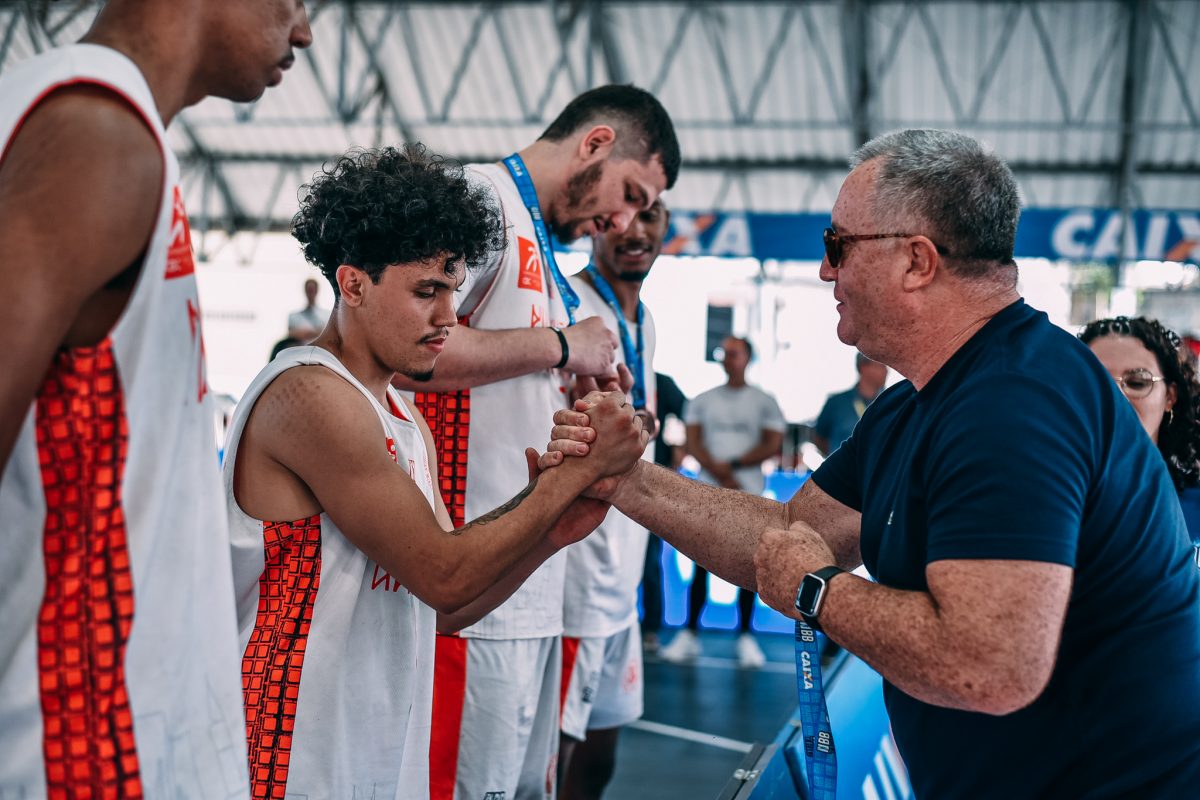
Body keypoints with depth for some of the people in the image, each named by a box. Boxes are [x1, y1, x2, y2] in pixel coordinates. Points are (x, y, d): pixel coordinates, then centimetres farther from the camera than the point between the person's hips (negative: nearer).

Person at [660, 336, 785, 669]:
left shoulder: (764, 402, 6)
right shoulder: (702, 401, 11)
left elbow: (772, 445, -3)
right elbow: (693, 443, 2)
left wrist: (733, 464, -12)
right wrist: (722, 476, -12)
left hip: (748, 492, -1)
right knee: (701, 566, 1)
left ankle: (745, 638, 5)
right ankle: (689, 635, 4)